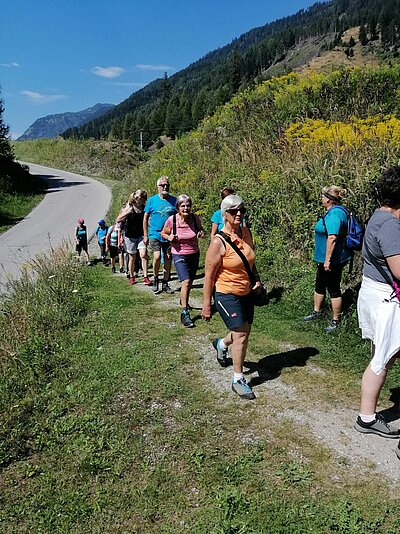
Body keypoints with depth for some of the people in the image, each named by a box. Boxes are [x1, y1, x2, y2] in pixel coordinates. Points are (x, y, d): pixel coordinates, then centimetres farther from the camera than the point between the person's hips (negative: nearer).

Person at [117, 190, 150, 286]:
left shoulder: (144, 208, 0)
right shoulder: (128, 208, -5)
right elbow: (118, 220, -11)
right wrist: (127, 212, -23)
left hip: (141, 235, 1)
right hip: (130, 236, -1)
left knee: (143, 255, -15)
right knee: (132, 258, 8)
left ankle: (145, 277, -10)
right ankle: (131, 277, 24)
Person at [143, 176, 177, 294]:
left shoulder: (173, 200, 3)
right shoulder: (152, 200, 1)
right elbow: (145, 218, 5)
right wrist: (145, 235, 1)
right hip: (155, 234, -2)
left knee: (168, 258, 6)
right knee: (157, 257, -16)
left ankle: (165, 283, 21)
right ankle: (156, 280, 7)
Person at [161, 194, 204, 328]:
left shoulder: (195, 218, -9)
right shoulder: (171, 220, -14)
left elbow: (200, 229, 11)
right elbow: (163, 233, 3)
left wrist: (201, 233, -12)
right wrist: (169, 237, -19)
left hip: (194, 254, 4)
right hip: (179, 255, -4)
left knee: (190, 282, 18)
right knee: (186, 282, -18)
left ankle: (184, 301, 46)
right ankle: (184, 313, -12)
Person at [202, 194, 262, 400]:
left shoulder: (246, 233, 0)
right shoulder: (219, 242, -19)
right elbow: (209, 275, -15)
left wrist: (256, 280, 1)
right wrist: (206, 305, -13)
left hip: (246, 293, 7)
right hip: (227, 295, -7)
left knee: (243, 333, 17)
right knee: (240, 335, -7)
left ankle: (221, 344, 49)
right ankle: (238, 380, 10)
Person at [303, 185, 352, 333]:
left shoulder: (334, 214, -23)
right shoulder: (337, 211, 10)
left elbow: (332, 238, -31)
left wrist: (327, 259, -27)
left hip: (332, 261, -11)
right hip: (324, 259, 11)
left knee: (333, 289, 2)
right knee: (320, 286, 22)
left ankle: (336, 321, 16)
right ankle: (317, 311, 39)